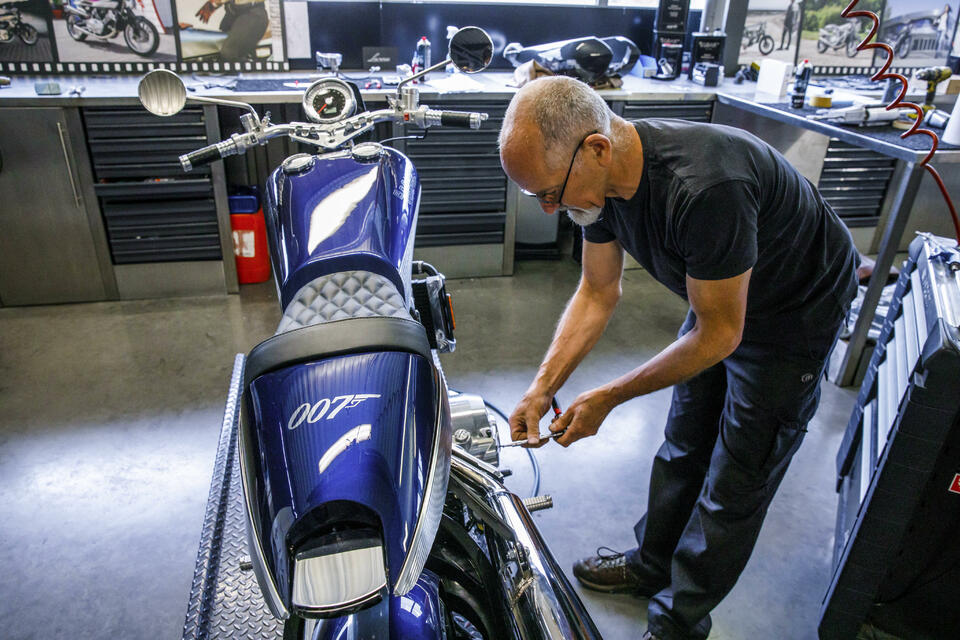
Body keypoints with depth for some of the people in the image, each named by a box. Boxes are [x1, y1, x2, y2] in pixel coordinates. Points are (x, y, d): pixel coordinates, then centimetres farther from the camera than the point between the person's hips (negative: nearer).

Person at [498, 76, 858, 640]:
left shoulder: (704, 187, -41)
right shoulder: (604, 176, -16)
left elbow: (720, 334, -30)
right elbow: (599, 292, -6)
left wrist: (609, 398, -23)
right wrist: (543, 387, -14)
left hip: (796, 313, -7)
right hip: (717, 297, 7)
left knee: (734, 484, 5)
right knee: (683, 448, 20)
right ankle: (651, 566, 42)